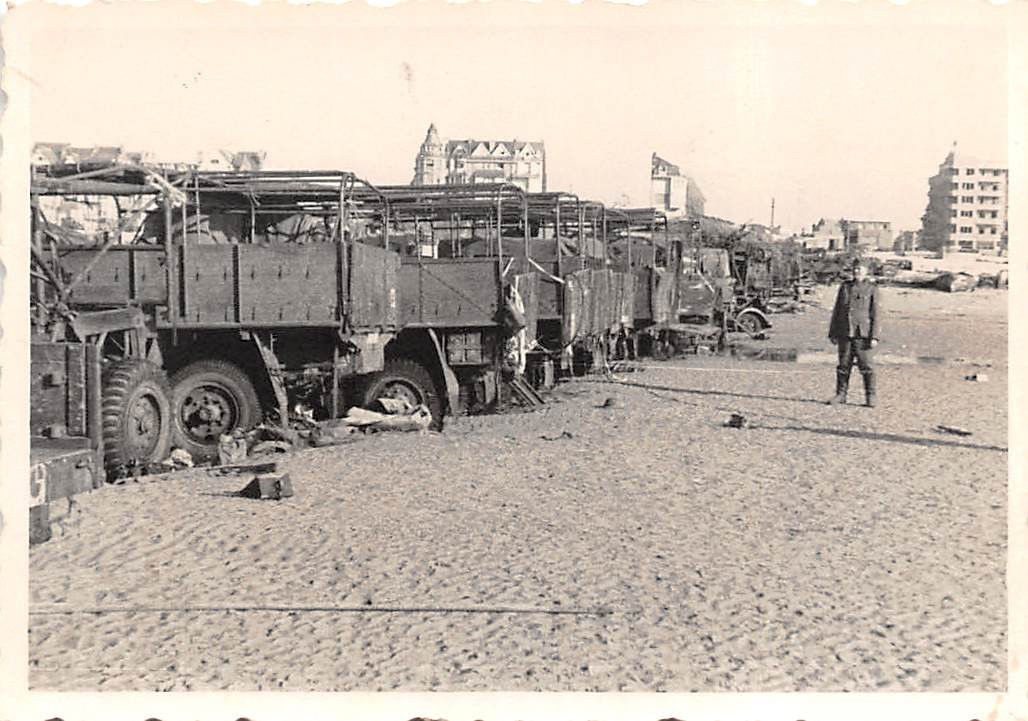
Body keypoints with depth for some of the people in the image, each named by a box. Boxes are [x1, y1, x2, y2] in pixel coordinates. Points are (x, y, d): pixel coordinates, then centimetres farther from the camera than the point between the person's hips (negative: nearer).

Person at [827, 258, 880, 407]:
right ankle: (840, 395, 13)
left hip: (862, 335, -3)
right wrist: (832, 333, 9)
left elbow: (876, 315, -3)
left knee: (866, 366, -2)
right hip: (844, 334, 3)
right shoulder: (844, 287, 12)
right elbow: (836, 311, 14)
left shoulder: (872, 289, 1)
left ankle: (870, 397, 5)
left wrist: (874, 337, -10)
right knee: (843, 366, 6)